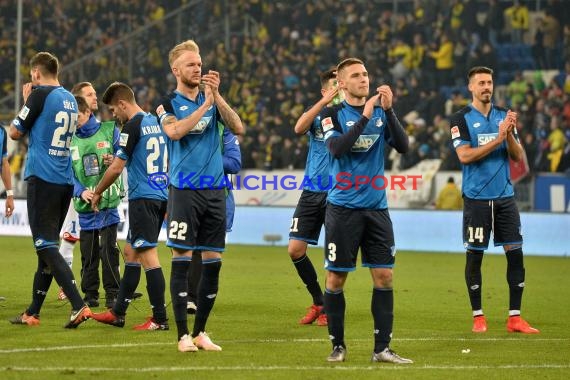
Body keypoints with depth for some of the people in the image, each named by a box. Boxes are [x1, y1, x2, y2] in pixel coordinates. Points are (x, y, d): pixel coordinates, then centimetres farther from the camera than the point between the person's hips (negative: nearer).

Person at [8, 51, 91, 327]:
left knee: (47, 246, -9)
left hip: (42, 178, -8)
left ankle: (79, 306, -21)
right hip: (65, 181, 8)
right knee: (47, 246, 14)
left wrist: (24, 101, 11)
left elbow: (15, 133, -1)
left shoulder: (40, 95, -9)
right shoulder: (70, 100, 13)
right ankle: (33, 313, 21)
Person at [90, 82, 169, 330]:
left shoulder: (133, 126, -11)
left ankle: (160, 319, -9)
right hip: (161, 196, 9)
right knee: (131, 252, 15)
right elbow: (167, 162, 21)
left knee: (148, 256, -8)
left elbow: (116, 168, -11)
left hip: (143, 198, -9)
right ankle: (118, 313, 21)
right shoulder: (156, 122, 14)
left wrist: (97, 193, 4)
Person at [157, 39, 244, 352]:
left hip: (214, 190, 4)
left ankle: (200, 332, 15)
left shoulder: (212, 99, 12)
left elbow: (238, 128, -2)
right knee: (181, 260, -7)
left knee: (212, 262, 5)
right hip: (184, 189, -4)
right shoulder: (168, 104, 1)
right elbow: (175, 130, -19)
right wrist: (205, 106, -18)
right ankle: (183, 335, -5)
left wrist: (217, 96, -9)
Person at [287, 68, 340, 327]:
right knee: (295, 249, -2)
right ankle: (318, 301, 16)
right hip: (312, 192, 2)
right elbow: (299, 128, -16)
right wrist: (324, 102, -25)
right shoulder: (317, 114, 5)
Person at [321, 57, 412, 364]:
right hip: (343, 208, -3)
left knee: (384, 277, 0)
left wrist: (388, 111, -14)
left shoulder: (381, 112, 8)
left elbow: (403, 146, -4)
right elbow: (337, 149, -19)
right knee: (336, 278, 0)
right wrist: (364, 117, -24)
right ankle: (338, 345, 13)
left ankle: (382, 348, 4)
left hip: (376, 207, 4)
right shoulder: (333, 114, -3)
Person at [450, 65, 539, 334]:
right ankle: (478, 317, 11)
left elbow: (517, 156, 6)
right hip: (477, 198, -4)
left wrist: (510, 135, -13)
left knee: (515, 252, -1)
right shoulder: (461, 119, -3)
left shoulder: (504, 116, 10)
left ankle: (514, 317, 4)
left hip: (505, 196, 4)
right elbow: (465, 155, -14)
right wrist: (498, 138, -18)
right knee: (474, 256, 1)